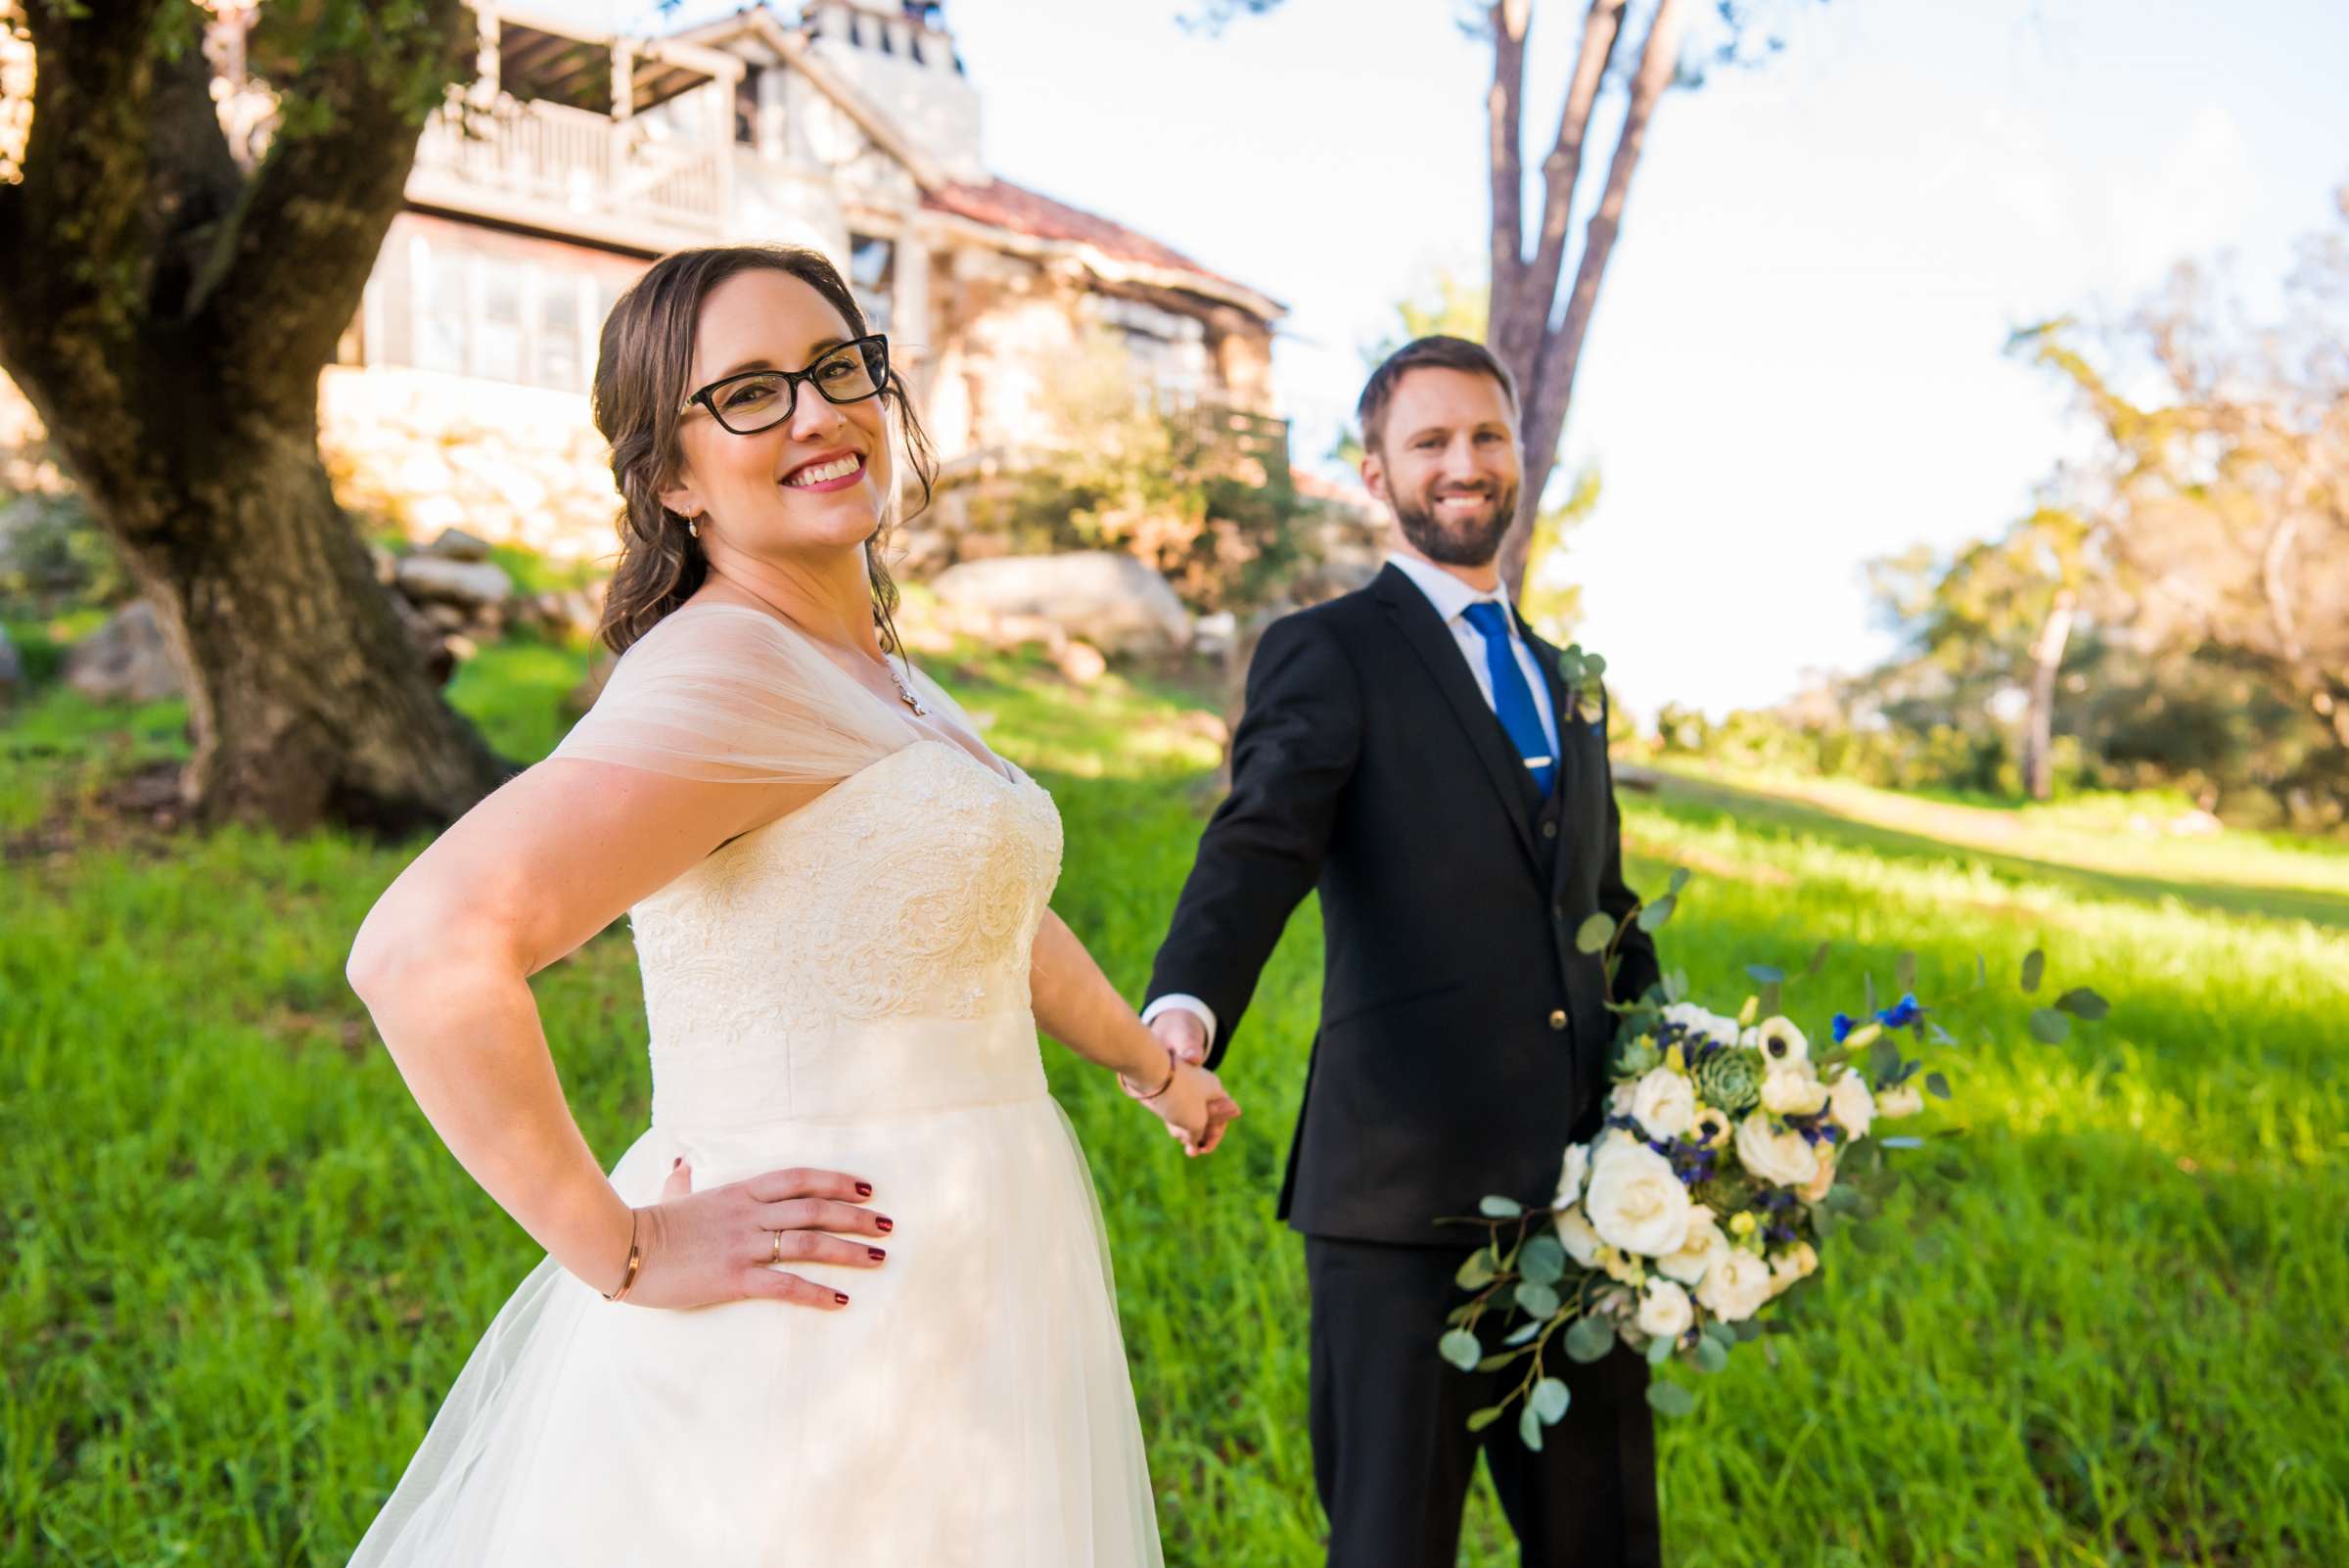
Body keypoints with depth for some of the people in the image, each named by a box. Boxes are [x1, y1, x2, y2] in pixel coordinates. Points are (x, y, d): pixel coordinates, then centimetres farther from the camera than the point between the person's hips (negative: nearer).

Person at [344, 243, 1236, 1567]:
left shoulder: (874, 670, 10)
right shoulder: (727, 668, -19)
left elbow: (986, 908, 24)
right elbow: (424, 946, -31)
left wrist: (1155, 1066, 35)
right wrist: (620, 1250, -21)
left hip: (947, 1296, 9)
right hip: (822, 1331, -9)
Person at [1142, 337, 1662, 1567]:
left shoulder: (1566, 681, 19)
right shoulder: (1325, 654, -2)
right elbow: (1256, 849, -19)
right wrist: (1185, 1007, -39)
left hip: (1578, 1189, 6)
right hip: (1408, 1191, -6)